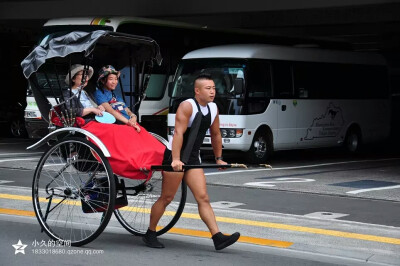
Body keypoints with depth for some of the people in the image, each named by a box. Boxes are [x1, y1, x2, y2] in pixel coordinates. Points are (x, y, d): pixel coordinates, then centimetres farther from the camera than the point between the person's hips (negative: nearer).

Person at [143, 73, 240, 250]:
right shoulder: (187, 106, -16)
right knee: (166, 198, 1)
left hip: (193, 159, 7)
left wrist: (218, 158, 20)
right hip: (175, 157, -7)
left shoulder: (213, 108, 7)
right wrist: (176, 160, -35)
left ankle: (218, 238, -9)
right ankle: (150, 234, 16)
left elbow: (215, 134, 19)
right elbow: (178, 133, -26)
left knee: (203, 198, -2)